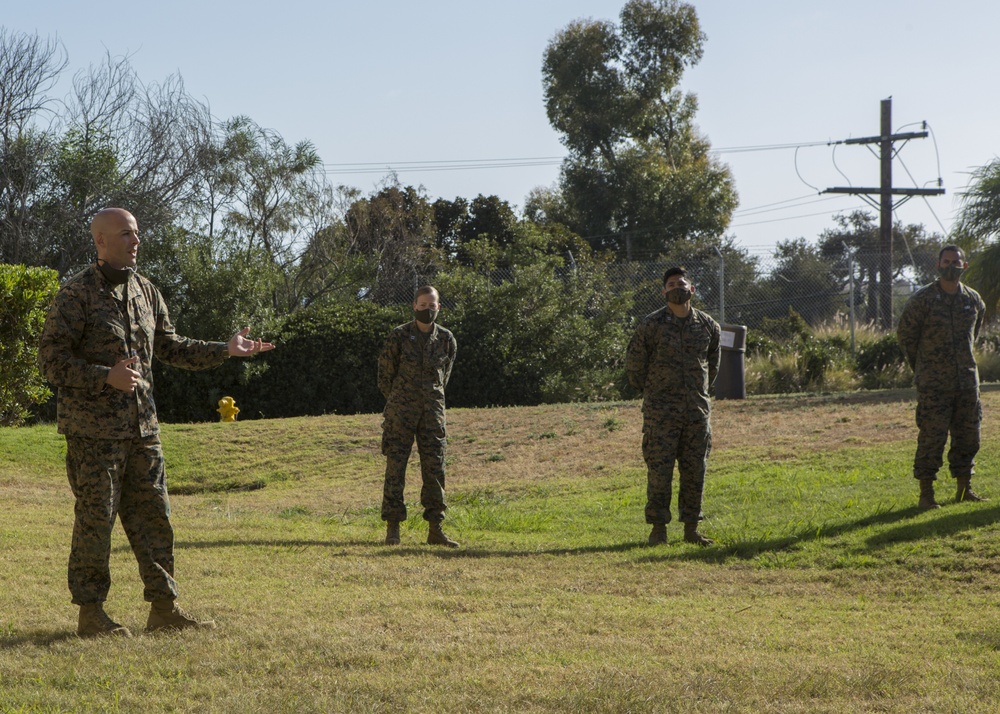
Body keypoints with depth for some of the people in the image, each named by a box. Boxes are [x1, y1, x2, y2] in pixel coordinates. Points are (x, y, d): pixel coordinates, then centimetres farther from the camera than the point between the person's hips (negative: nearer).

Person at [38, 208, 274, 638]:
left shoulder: (145, 292, 12)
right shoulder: (76, 294, -9)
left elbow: (170, 347, 22)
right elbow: (51, 359, -12)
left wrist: (225, 351, 12)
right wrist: (106, 377, -23)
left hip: (142, 426, 7)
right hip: (93, 429, -7)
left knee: (153, 517, 7)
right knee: (95, 520, -2)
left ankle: (164, 609, 13)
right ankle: (91, 614, 6)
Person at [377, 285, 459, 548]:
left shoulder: (446, 340, 5)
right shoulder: (399, 336, -4)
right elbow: (385, 371, 6)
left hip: (432, 410, 3)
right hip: (401, 410, -3)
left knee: (435, 469, 2)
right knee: (395, 468, -3)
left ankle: (435, 529, 7)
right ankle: (393, 528, 0)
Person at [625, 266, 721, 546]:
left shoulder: (708, 326, 7)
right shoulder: (651, 325, -4)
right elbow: (634, 363, 5)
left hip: (697, 410, 3)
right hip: (661, 413, -3)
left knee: (695, 471, 5)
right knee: (659, 471, -4)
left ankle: (691, 528, 13)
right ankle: (658, 528, 3)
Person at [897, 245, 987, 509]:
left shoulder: (973, 300, 7)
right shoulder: (922, 299, -6)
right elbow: (905, 334, 3)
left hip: (967, 379, 5)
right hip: (933, 384, -5)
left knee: (968, 435, 8)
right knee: (931, 437, -7)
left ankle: (964, 488, 19)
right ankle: (926, 493, -2)